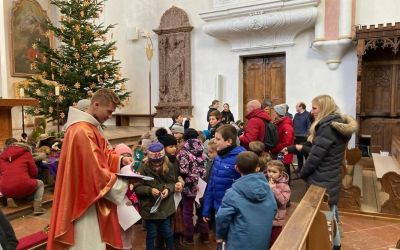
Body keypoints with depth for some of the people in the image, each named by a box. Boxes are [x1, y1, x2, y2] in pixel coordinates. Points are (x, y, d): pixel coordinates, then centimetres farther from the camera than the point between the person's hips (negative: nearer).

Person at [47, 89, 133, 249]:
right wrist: (124, 184, -16)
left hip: (90, 197, 10)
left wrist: (120, 160, 0)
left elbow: (102, 155, 17)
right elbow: (95, 172, -26)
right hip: (86, 201, -10)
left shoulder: (90, 127, 8)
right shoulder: (82, 131, -25)